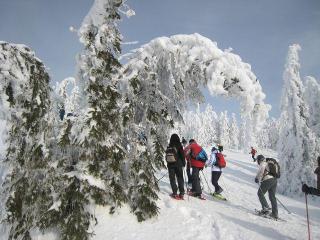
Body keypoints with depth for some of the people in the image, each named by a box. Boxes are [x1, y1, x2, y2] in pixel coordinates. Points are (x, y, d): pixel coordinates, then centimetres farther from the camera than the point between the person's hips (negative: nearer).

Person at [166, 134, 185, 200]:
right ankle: (181, 193, 6)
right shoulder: (179, 146, -8)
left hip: (170, 164, 2)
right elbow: (182, 155, -6)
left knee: (172, 179, 6)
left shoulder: (169, 147, 2)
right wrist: (184, 162, 7)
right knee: (180, 178, 7)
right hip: (178, 164, -2)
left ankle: (175, 193, 2)